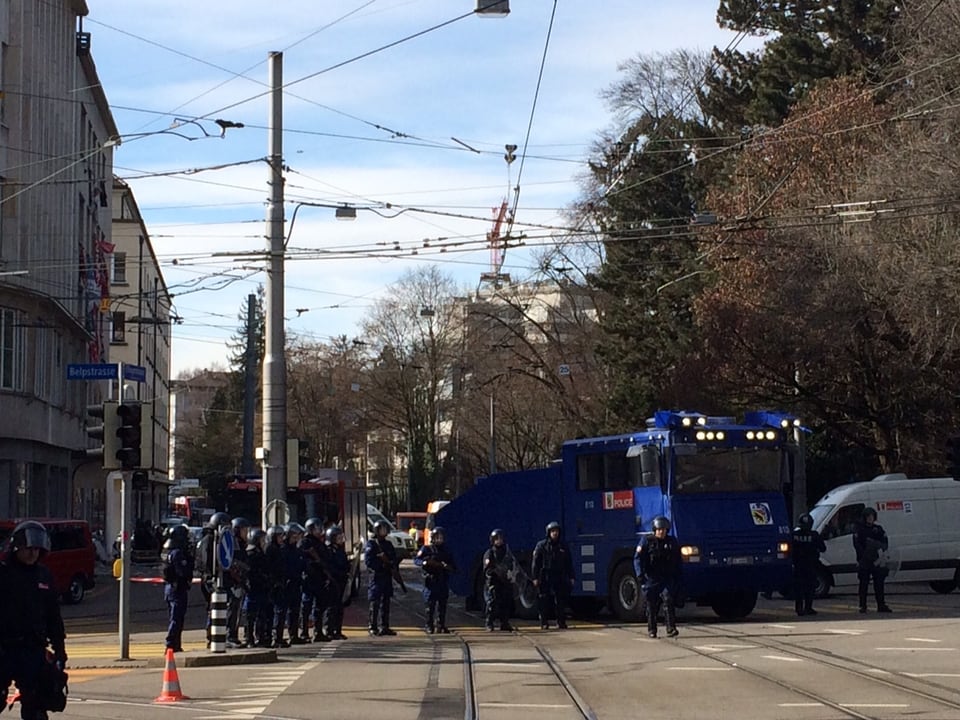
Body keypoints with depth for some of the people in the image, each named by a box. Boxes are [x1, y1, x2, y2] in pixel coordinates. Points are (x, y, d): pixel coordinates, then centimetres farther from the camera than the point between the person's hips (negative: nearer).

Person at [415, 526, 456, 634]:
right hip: (431, 581, -4)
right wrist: (425, 562, -20)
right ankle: (429, 626, 0)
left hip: (443, 582, 4)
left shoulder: (446, 552, 16)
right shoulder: (426, 549, 5)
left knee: (442, 605, 3)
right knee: (430, 605, -5)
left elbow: (454, 568, 14)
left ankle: (441, 625, 8)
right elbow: (416, 560, -1)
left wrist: (447, 566, -8)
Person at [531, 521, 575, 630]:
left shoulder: (563, 546, 12)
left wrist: (571, 577, 9)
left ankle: (561, 622, 7)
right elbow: (536, 562, 0)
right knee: (544, 602, -3)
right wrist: (535, 577, -7)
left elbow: (569, 563, 15)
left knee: (561, 601, 1)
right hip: (545, 578, -3)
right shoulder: (541, 545, 2)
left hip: (560, 578, 3)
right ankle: (544, 623, 3)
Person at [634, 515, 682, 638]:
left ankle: (671, 628, -16)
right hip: (651, 579, -1)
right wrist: (640, 574, -16)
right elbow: (638, 558, -5)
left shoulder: (672, 542, 9)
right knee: (652, 605, 4)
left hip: (667, 579, 1)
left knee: (669, 601, -14)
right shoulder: (647, 541, -1)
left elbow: (677, 562, 16)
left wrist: (677, 578, 13)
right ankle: (651, 630, 15)